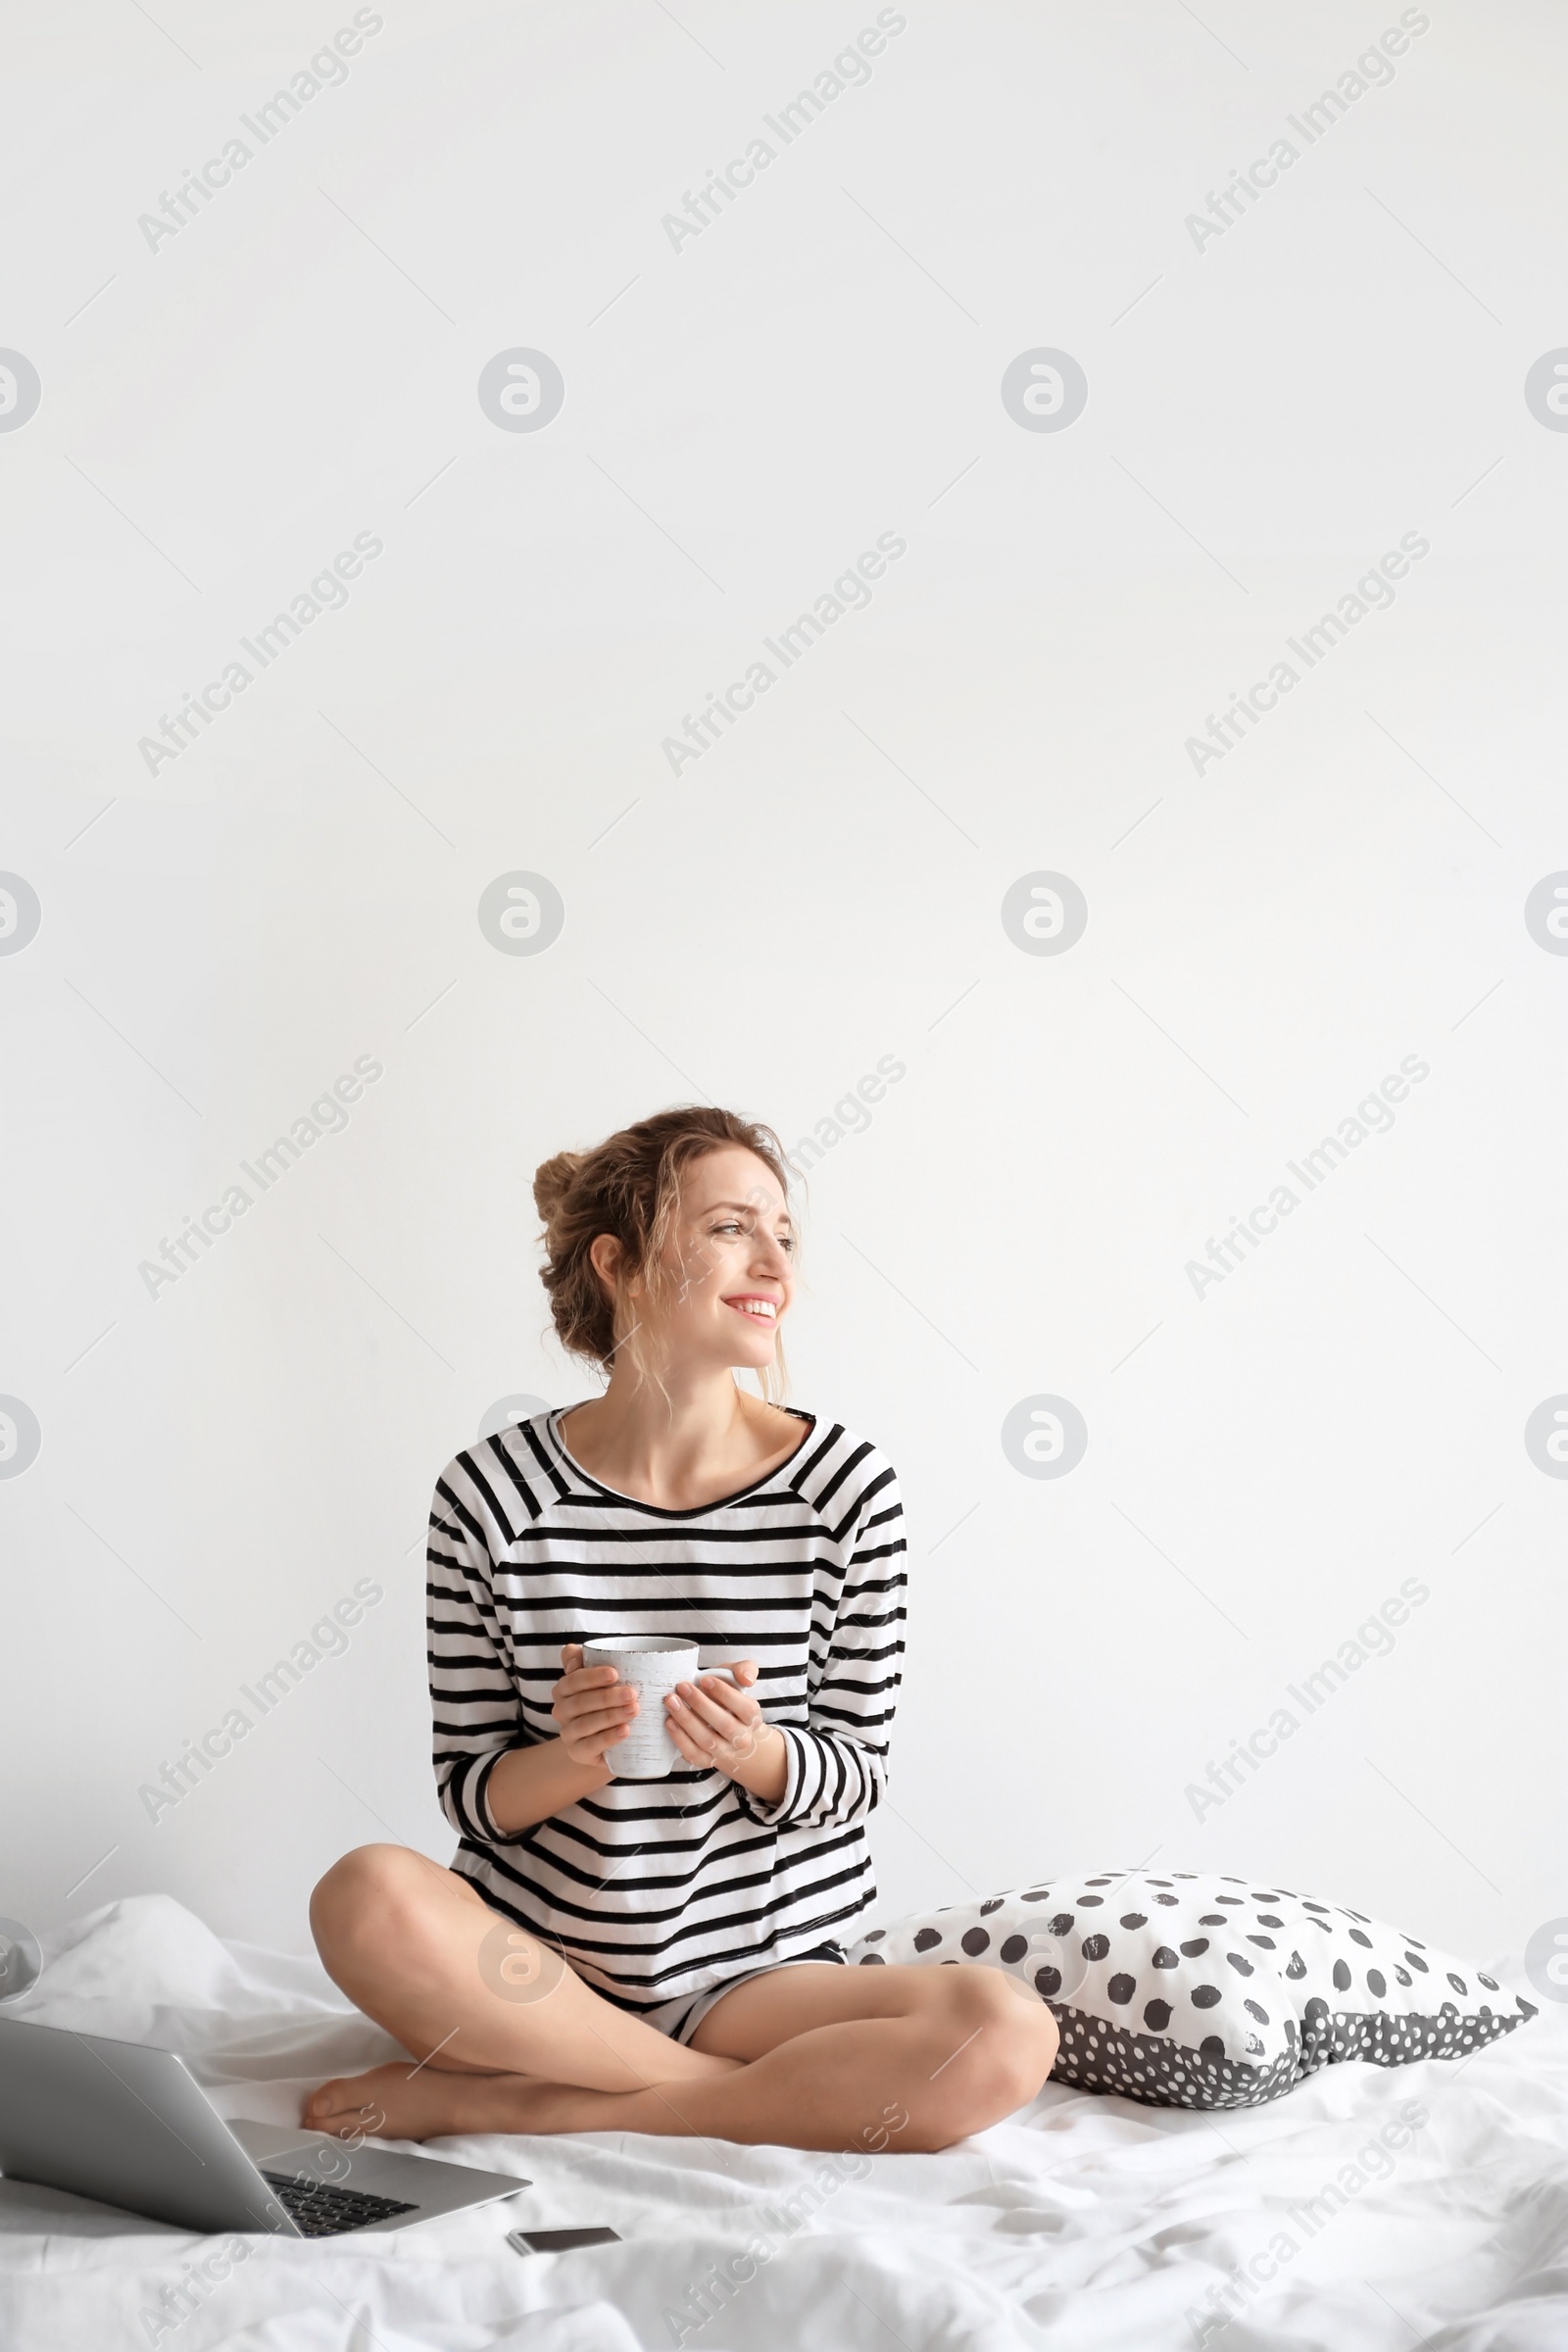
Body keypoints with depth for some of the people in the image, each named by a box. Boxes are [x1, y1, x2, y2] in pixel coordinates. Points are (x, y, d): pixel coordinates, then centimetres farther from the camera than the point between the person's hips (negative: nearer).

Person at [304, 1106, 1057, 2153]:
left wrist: (755, 1753, -20)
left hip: (765, 1966, 1)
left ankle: (503, 2101, -17)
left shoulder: (845, 1485, -3)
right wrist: (569, 1758, -23)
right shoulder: (493, 1494, -4)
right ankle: (765, 2092, -14)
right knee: (368, 1896, -32)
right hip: (539, 1961, -1)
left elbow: (858, 1774, 2)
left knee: (1008, 2036, -28)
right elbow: (473, 1794, -1)